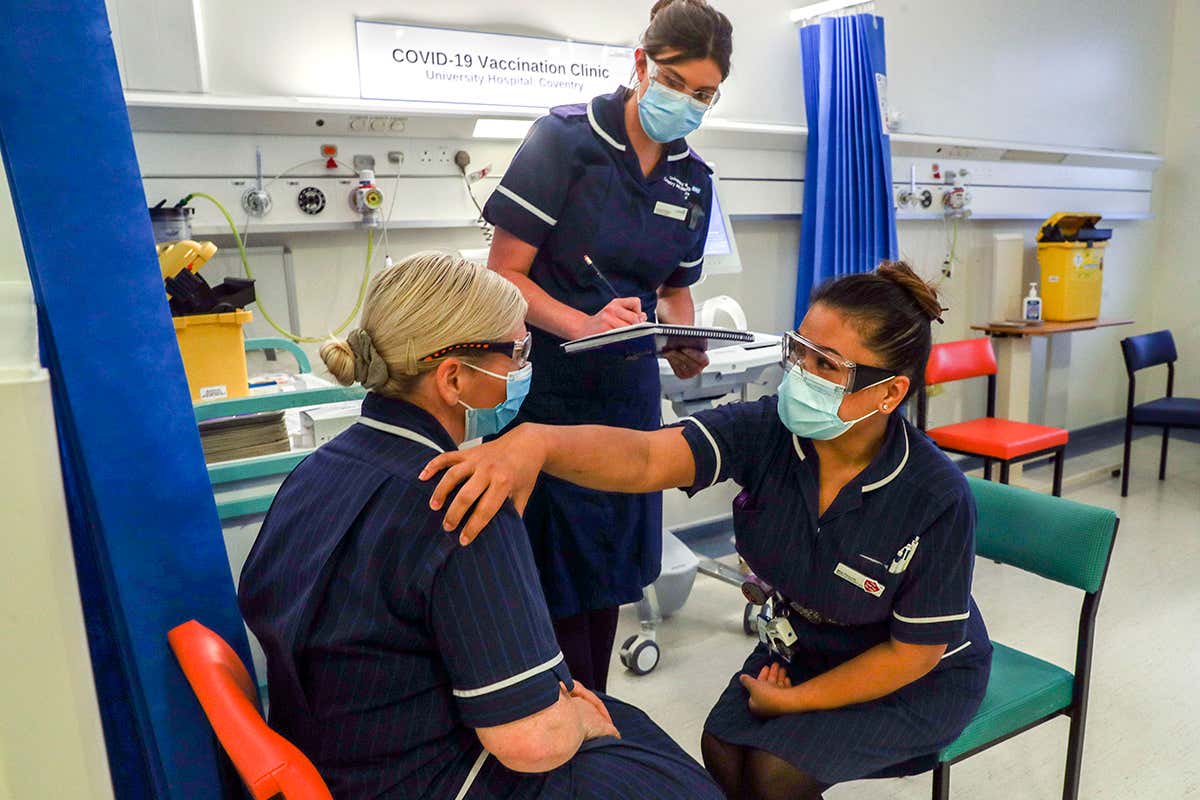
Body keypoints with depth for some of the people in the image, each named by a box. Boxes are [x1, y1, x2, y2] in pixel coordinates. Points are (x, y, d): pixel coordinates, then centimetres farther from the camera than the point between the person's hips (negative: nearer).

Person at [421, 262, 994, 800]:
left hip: (921, 678, -3)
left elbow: (917, 650, -18)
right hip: (803, 643, 3)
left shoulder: (937, 498, -30)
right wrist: (535, 442, -63)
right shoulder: (767, 430, -25)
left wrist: (793, 700, -14)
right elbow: (645, 457, -43)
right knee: (724, 749, -13)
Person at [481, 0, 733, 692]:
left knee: (611, 568, 14)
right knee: (561, 572, 2)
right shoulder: (565, 139, -9)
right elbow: (504, 273, -11)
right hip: (550, 389, -5)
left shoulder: (693, 181, 8)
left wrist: (686, 347, -5)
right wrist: (583, 325, -27)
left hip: (630, 393, 6)